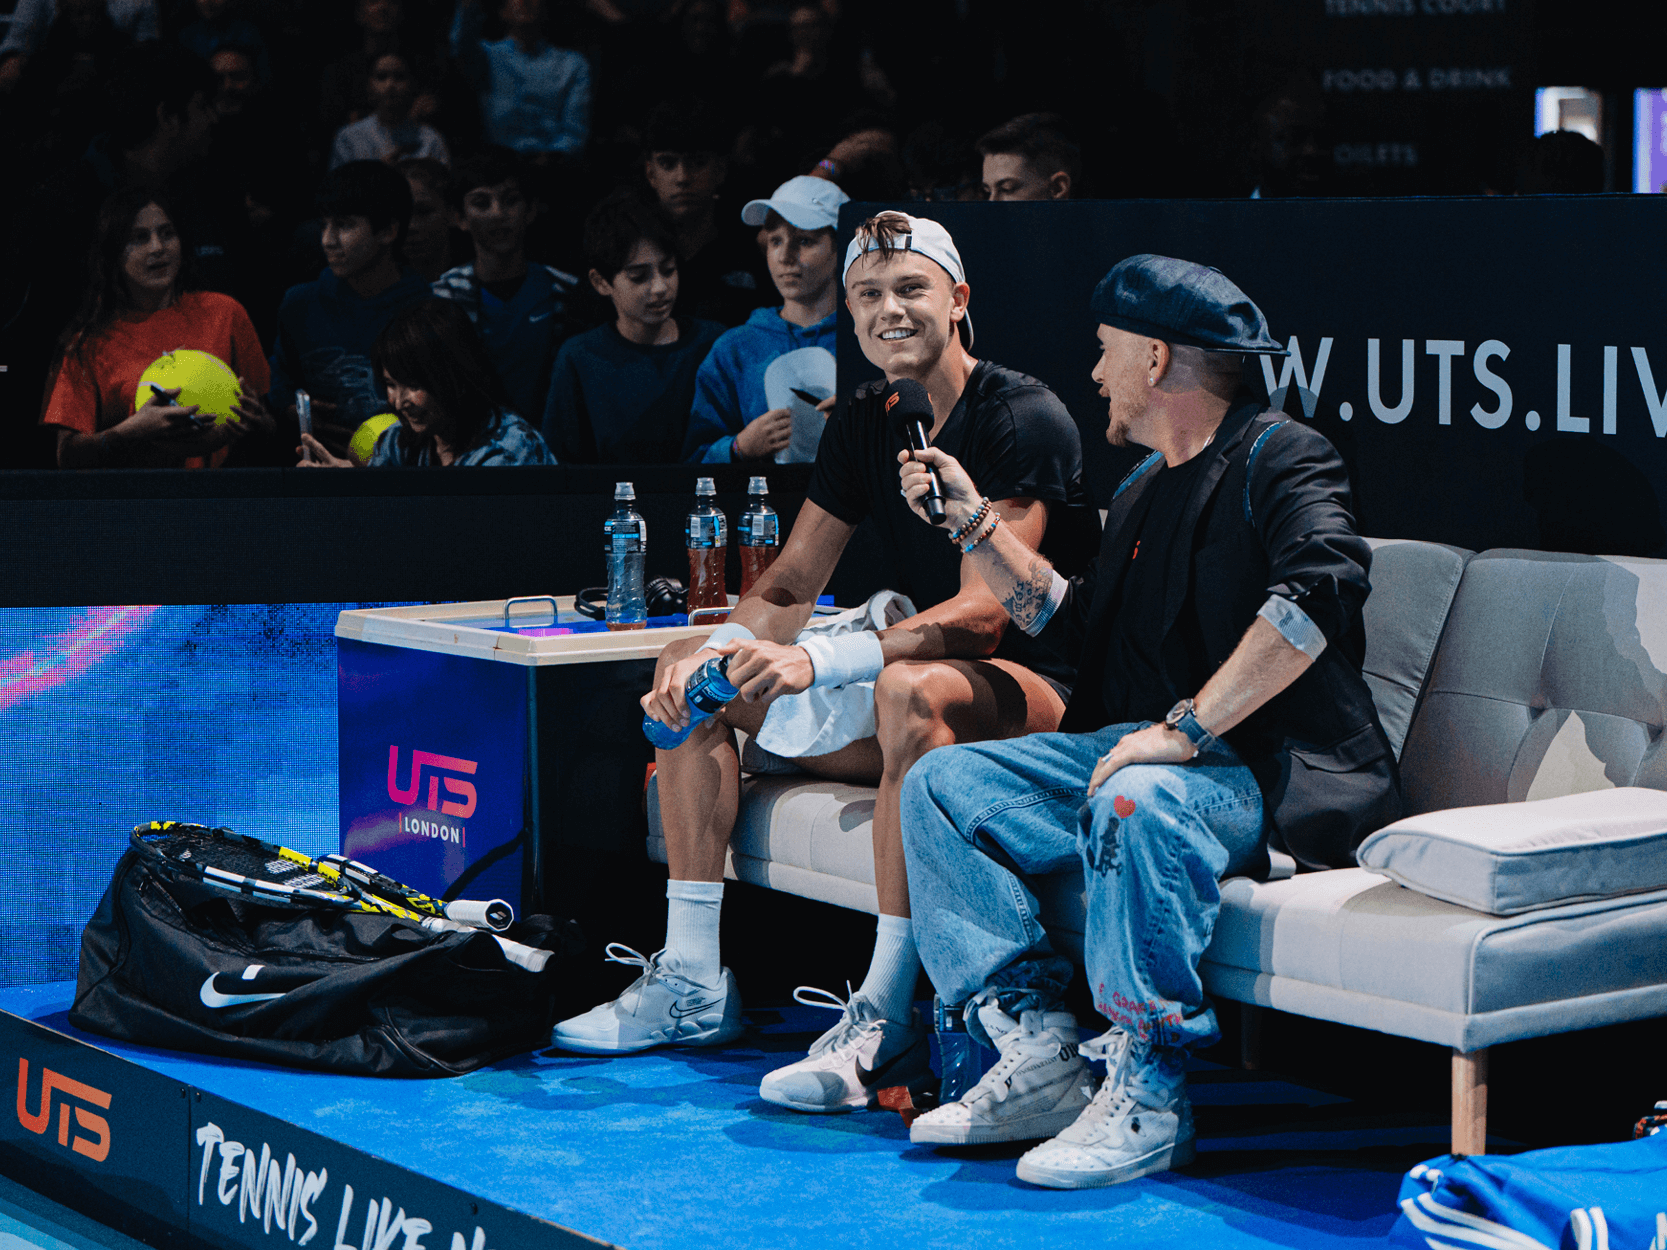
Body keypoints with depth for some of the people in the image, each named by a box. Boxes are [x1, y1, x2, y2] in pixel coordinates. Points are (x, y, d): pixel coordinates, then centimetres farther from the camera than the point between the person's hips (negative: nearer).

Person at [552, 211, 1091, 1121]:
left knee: (911, 689, -41)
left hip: (1041, 696, -9)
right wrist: (720, 651, -15)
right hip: (915, 684, 9)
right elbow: (791, 584, 9)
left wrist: (817, 661, -36)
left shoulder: (1022, 419, -16)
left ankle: (886, 1017, -40)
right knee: (689, 677, 3)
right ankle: (693, 983, -1)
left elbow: (983, 611, -25)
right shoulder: (862, 426, 9)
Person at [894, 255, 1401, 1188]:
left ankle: (1147, 1096, -28)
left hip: (1264, 770, -9)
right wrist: (974, 525, 27)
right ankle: (1040, 1058, -10)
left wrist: (1185, 728, -31)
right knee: (941, 786, -3)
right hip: (1148, 746, 9)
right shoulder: (1148, 486, 22)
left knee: (1135, 803, -40)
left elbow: (1319, 591, -28)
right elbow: (1076, 623, 34)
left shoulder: (1281, 458, -8)